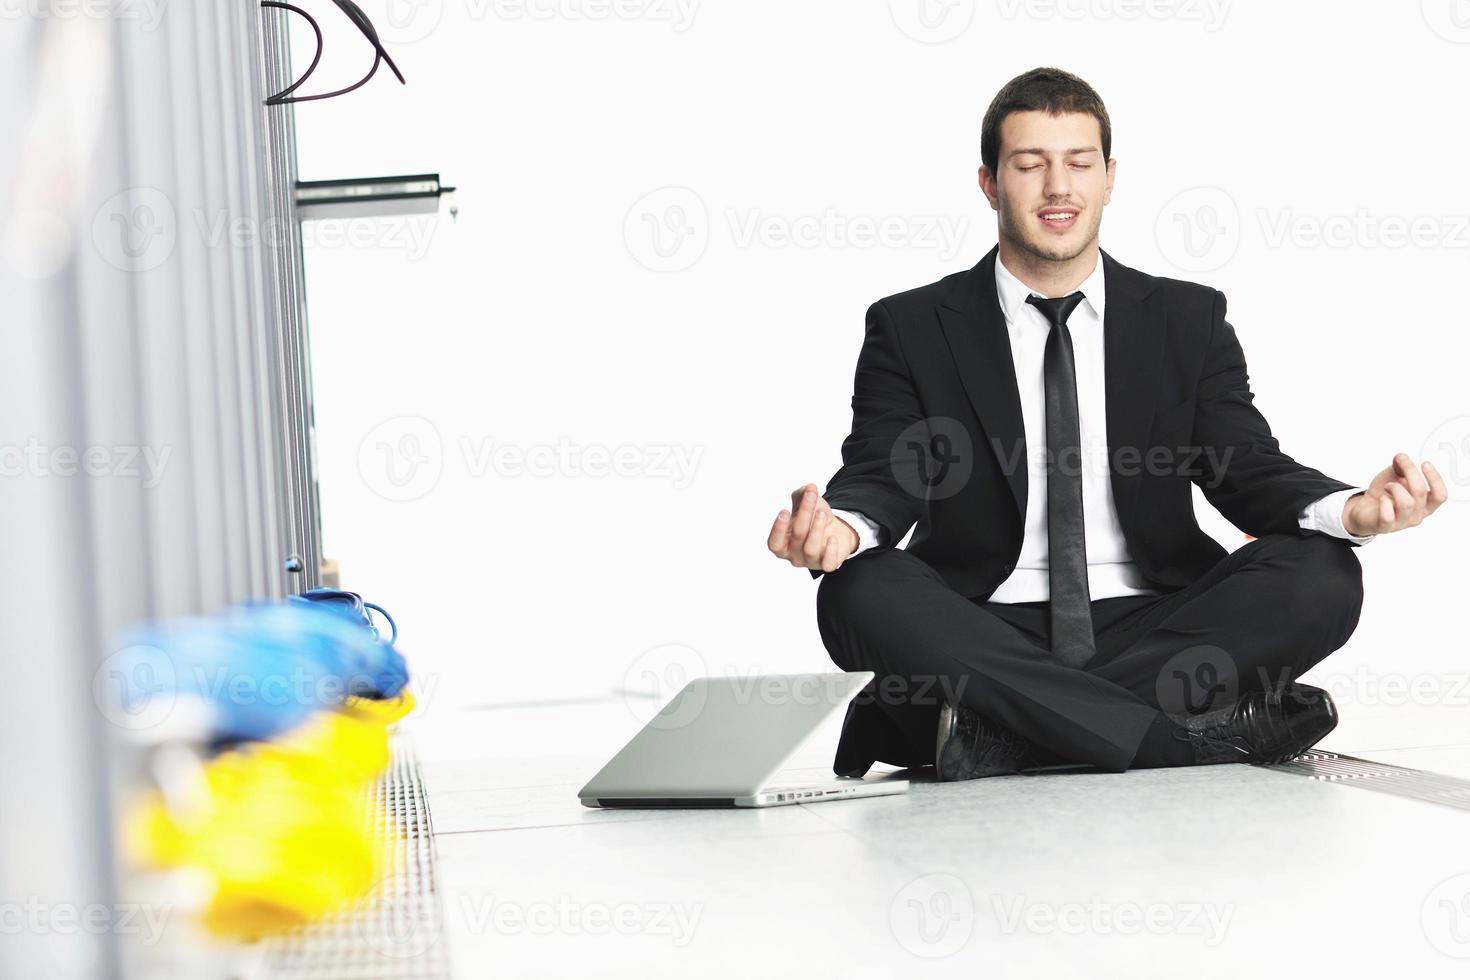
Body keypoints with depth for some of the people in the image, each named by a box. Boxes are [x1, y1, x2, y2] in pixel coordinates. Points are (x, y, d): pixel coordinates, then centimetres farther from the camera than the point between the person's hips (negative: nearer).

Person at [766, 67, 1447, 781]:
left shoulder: (1189, 320, 13)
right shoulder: (911, 328, 8)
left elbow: (1248, 471, 3)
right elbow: (881, 477, -4)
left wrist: (1353, 510, -21)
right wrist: (840, 524, -30)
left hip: (1147, 627, 2)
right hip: (983, 636, -1)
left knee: (1321, 576, -24)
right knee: (858, 591, -32)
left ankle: (996, 729, -30)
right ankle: (1200, 733, -32)